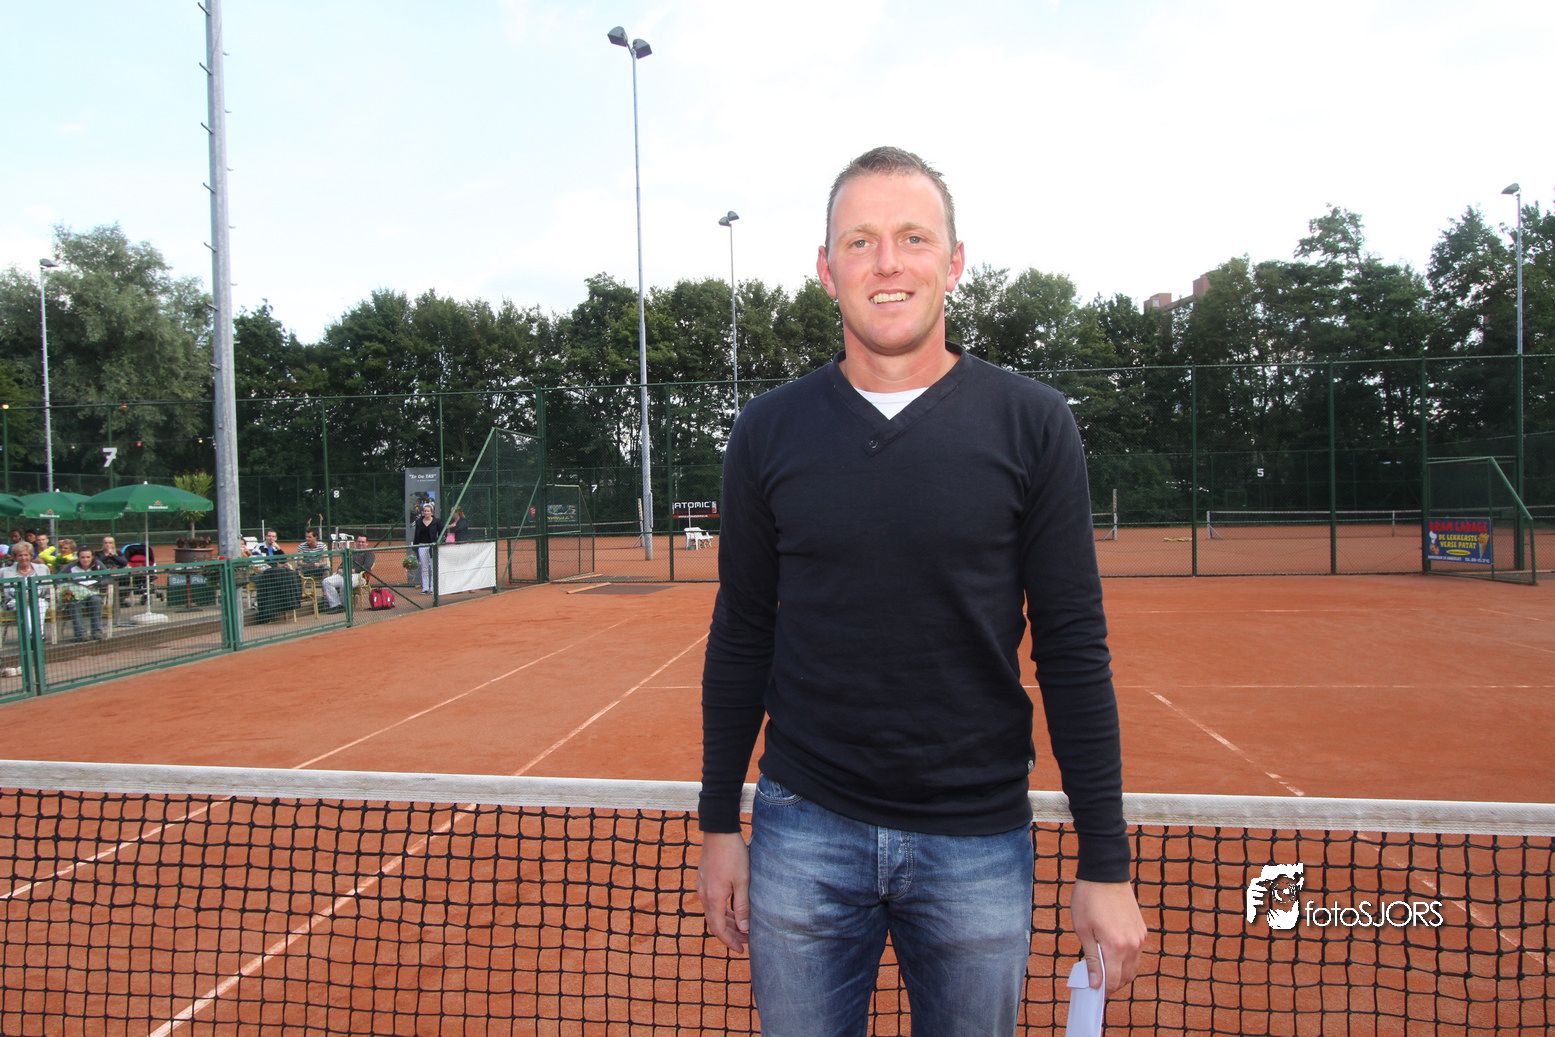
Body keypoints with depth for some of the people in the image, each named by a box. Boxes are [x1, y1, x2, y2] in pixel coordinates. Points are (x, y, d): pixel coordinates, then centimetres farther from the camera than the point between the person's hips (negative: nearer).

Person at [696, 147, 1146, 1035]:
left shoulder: (1032, 423, -4)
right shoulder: (769, 431, 0)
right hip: (803, 836, 1)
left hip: (979, 844, 0)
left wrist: (1106, 864, -5)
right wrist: (719, 824, 5)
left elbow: (1074, 650, -4)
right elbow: (741, 639, 4)